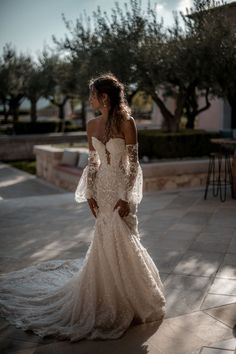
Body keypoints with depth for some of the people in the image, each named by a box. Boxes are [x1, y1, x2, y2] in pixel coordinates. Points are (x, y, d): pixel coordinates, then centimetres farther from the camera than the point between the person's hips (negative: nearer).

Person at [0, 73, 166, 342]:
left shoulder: (126, 123, -13)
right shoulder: (92, 125, 3)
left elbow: (134, 162, -12)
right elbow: (92, 162, 8)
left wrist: (127, 197, -15)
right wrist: (89, 193, 2)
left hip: (122, 188, -4)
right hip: (102, 187, 5)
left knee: (123, 241, 1)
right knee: (104, 242, 11)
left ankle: (130, 295, 24)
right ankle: (110, 294, 31)